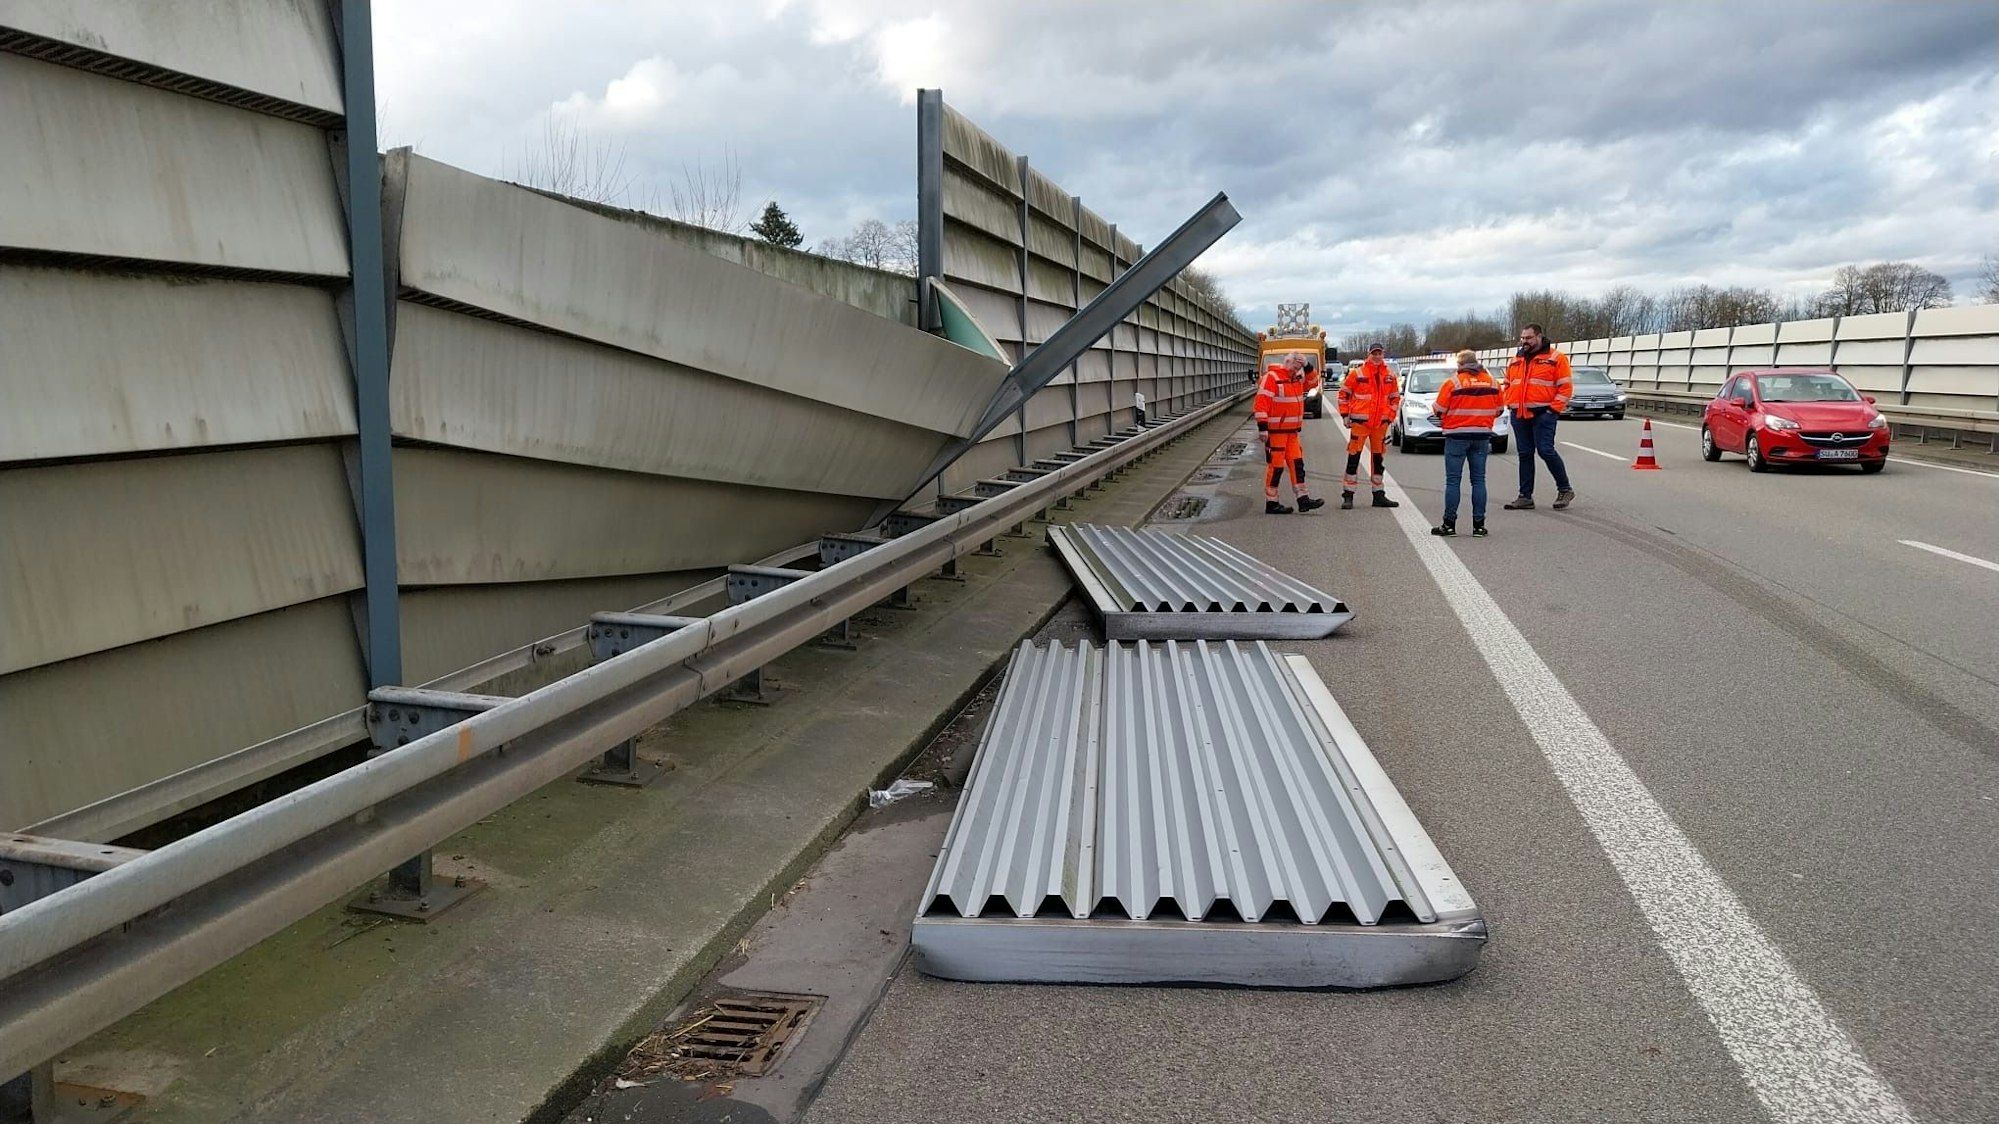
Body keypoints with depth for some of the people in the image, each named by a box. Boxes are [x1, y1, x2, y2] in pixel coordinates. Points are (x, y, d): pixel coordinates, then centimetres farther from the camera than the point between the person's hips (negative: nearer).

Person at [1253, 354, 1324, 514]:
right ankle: (1271, 503, 3)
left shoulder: (1296, 379, 13)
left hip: (1292, 430, 9)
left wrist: (1307, 368, 8)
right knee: (1276, 465, -4)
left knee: (1297, 463, 8)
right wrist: (1263, 427, -24)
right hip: (1276, 430, -9)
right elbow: (1261, 402, -19)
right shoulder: (1271, 377, -13)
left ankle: (1303, 499, 11)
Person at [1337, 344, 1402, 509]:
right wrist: (1345, 415, -4)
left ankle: (1378, 495, 22)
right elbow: (1344, 393, 1)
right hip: (1360, 421, -4)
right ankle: (1348, 495, -3)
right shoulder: (1357, 373, -3)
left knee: (1378, 458, 12)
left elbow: (1395, 397, 17)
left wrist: (1390, 415, 8)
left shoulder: (1390, 375, 8)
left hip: (1381, 422, 4)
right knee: (1354, 457, -6)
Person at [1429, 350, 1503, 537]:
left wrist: (1445, 419, 14)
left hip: (1457, 436, -4)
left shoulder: (1453, 383, -9)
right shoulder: (1492, 383, 5)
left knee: (1452, 480, 1)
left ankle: (1449, 524, 0)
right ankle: (1479, 525, 7)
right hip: (1482, 436, 4)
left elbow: (1438, 410, -7)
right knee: (1479, 480, 8)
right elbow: (1499, 409, 11)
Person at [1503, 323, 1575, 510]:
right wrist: (1509, 403, 10)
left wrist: (1554, 408, -13)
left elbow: (1564, 387, -6)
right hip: (1519, 415, 6)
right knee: (1525, 455, 8)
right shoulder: (1516, 360, 17)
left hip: (1542, 414, -6)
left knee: (1546, 451, -13)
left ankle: (1565, 489, 3)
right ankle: (1525, 497, 12)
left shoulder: (1556, 358, -2)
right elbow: (1508, 385, 25)